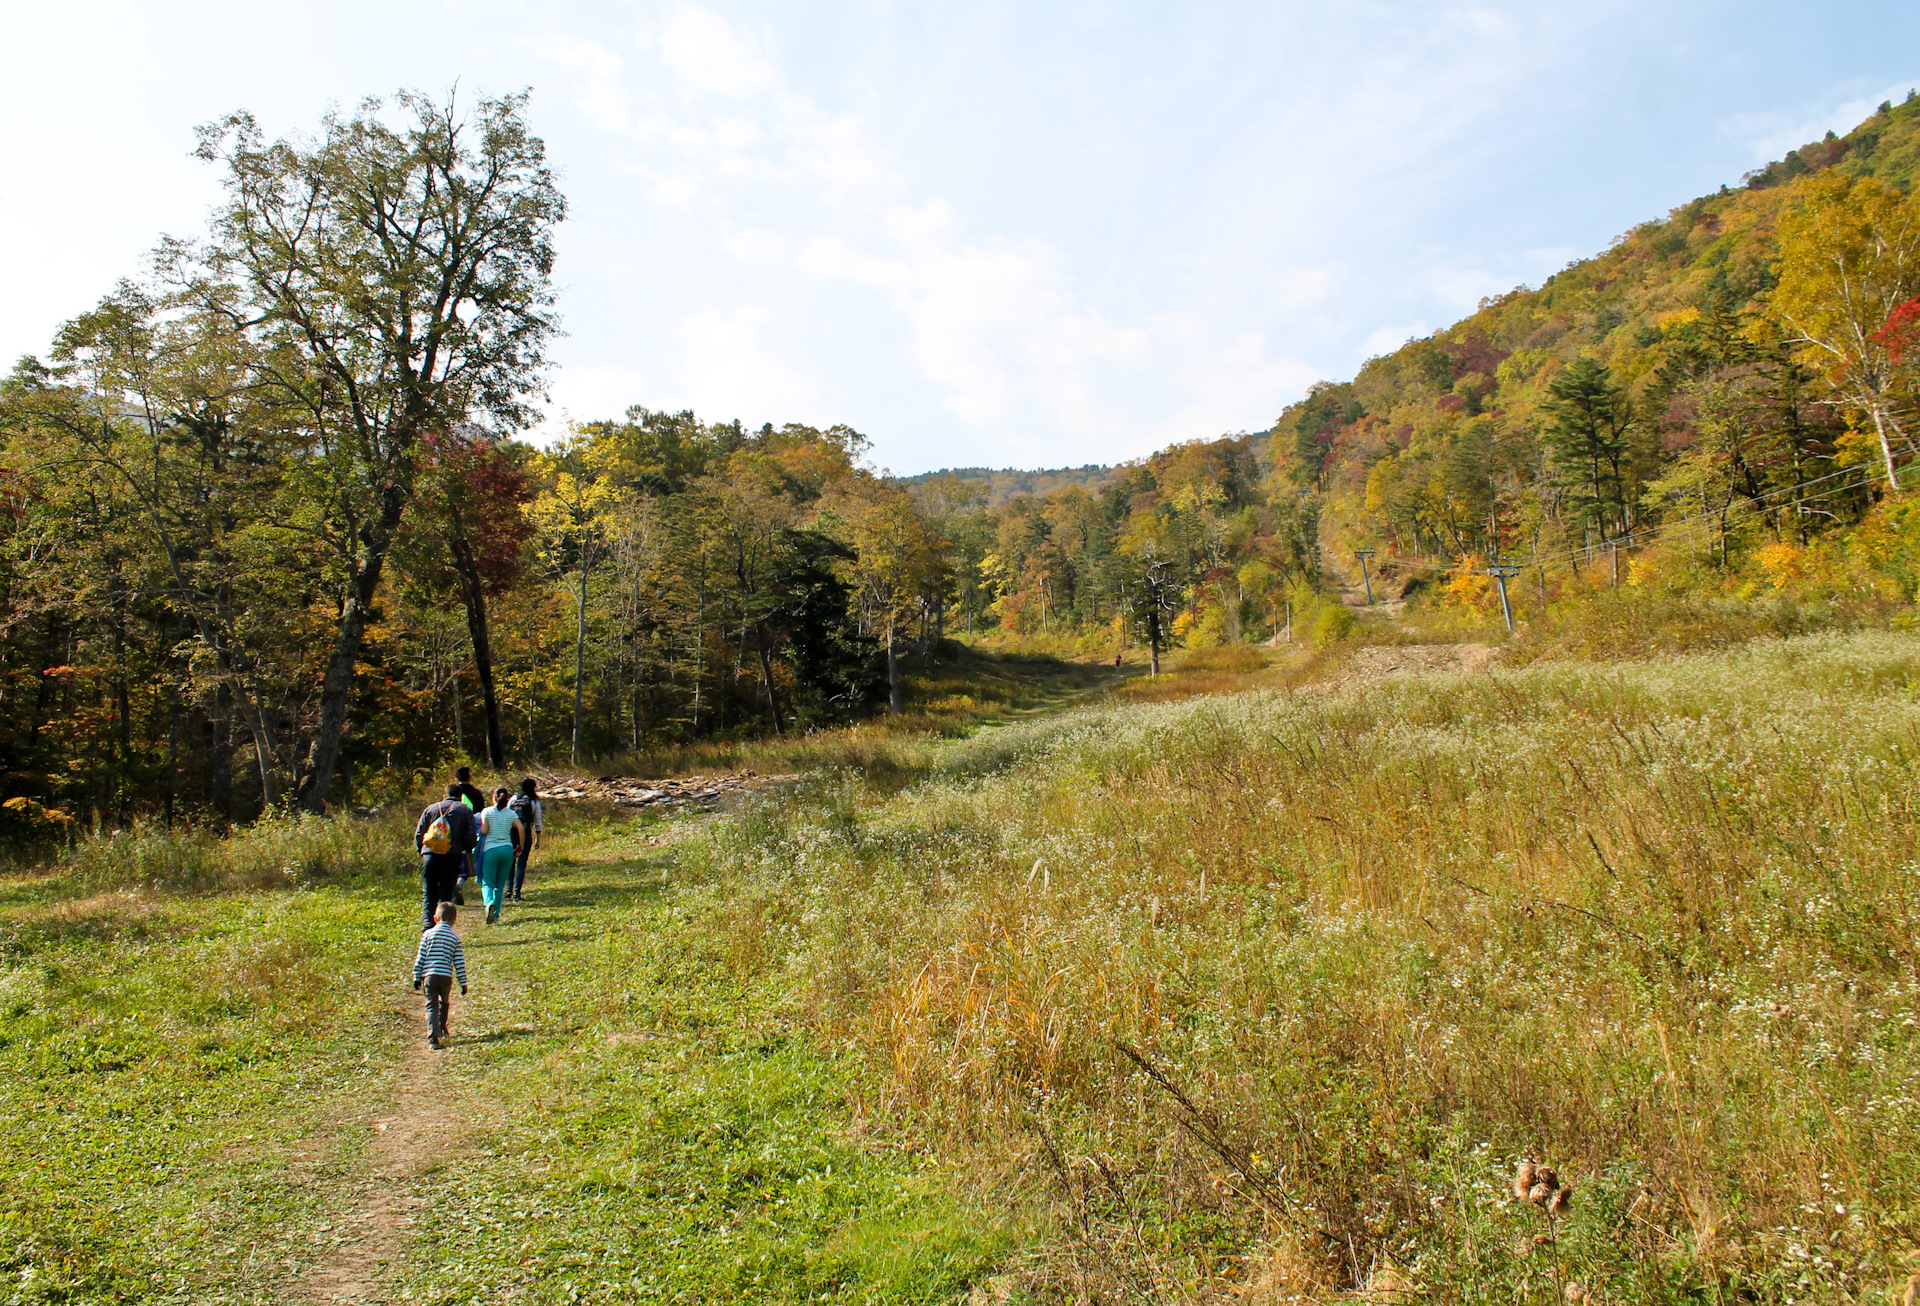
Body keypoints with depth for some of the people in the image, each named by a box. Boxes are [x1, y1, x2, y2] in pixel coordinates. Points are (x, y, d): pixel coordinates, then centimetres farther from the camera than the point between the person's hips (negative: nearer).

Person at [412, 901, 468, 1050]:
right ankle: (441, 1030, 37)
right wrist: (463, 983, 9)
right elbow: (460, 963, 4)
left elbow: (420, 958, 2)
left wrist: (417, 977, 10)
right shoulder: (455, 938, 4)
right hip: (446, 977, 1)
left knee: (431, 1006, 0)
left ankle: (433, 1037, -15)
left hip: (429, 976, -1)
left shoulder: (428, 934, 3)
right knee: (444, 1003, 24)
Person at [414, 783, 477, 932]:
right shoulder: (465, 811, 6)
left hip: (429, 856, 1)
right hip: (452, 858, -1)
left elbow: (418, 834, 10)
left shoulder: (431, 808, 11)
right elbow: (471, 838, 0)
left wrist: (421, 851, 21)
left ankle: (427, 923, -9)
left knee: (428, 894, 9)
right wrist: (464, 851, 17)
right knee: (445, 895, 6)